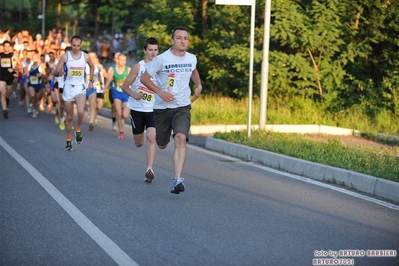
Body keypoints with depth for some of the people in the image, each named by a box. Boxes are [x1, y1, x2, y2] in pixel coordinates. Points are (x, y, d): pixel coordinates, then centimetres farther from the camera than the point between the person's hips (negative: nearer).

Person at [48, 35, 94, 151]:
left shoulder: (85, 56, 0)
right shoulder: (65, 56, -5)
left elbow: (92, 67, 18)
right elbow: (57, 69, -13)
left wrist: (91, 81, 14)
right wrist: (52, 74, -34)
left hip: (80, 87, 0)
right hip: (68, 87, 0)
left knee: (81, 112, -24)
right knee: (69, 116, 8)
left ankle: (78, 129, 5)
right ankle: (69, 140, 23)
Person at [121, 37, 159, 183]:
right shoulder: (138, 67, -6)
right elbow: (124, 86, -5)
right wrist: (134, 95, -23)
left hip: (153, 110, 1)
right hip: (137, 109, 0)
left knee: (151, 138, -18)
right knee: (139, 143, 8)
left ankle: (149, 169, -20)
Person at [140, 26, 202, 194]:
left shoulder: (192, 59, 3)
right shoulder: (162, 59, -11)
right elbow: (144, 78, -6)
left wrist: (198, 85, 10)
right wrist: (160, 92, -17)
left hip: (182, 107, 1)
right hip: (162, 107, -1)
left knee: (181, 138, -24)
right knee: (162, 145, 12)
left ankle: (178, 180, -26)